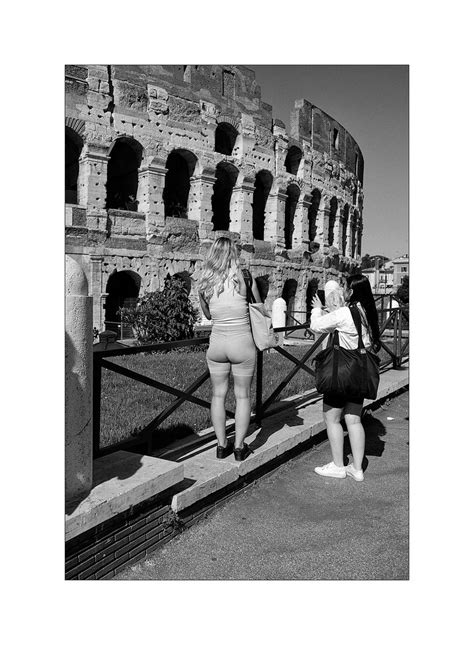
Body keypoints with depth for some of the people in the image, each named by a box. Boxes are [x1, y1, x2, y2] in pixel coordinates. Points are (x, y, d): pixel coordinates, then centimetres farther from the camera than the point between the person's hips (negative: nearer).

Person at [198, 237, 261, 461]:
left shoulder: (205, 282, -1)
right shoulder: (243, 277, -9)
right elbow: (258, 306, 4)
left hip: (217, 341, 2)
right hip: (242, 342, -2)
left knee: (218, 394, 13)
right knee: (242, 395, 10)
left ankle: (221, 445, 20)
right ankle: (239, 447, 15)